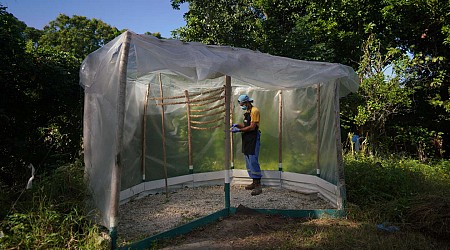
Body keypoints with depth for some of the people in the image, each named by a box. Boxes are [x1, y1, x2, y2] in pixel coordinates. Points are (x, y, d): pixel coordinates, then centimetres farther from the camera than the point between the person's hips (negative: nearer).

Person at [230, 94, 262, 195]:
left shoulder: (254, 111, -11)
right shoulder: (247, 112, 19)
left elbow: (252, 127, -17)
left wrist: (239, 130, -16)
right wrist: (237, 125, 7)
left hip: (253, 139, -10)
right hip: (246, 139, 10)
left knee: (253, 162, -12)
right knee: (248, 162, 11)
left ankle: (258, 186, -10)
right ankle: (254, 183, 19)